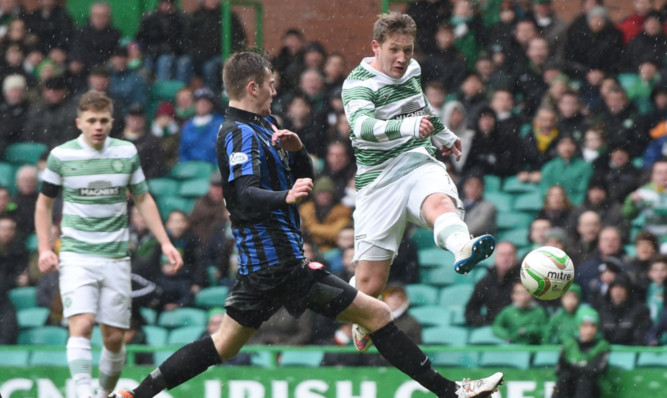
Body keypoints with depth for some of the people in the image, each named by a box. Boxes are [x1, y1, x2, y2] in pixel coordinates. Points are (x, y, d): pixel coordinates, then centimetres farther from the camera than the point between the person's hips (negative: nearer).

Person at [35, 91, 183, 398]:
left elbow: (143, 200, 15)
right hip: (76, 255, -2)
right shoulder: (61, 155, -1)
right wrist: (45, 249, 0)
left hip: (115, 257, 2)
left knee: (114, 338, 2)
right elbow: (44, 203, 10)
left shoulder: (127, 153, 4)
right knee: (81, 325, -21)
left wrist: (165, 243, 8)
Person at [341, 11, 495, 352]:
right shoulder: (357, 85, -9)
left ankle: (463, 248, -71)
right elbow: (364, 126, -30)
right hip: (380, 180, -3)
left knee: (440, 203, -36)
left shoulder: (411, 70, 11)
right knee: (370, 283, -4)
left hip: (420, 164, 3)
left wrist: (443, 135, 50)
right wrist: (408, 126, -47)